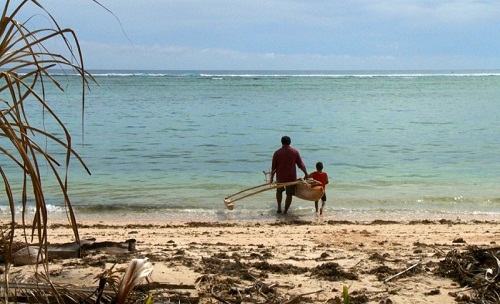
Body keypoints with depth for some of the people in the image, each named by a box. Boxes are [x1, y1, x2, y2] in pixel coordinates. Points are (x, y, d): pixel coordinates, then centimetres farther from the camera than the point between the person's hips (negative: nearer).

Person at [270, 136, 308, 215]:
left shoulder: (277, 153, -6)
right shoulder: (295, 152, -5)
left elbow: (273, 167, -2)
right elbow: (301, 165, -2)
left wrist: (272, 177, 9)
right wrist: (306, 174, 9)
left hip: (280, 177, 1)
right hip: (291, 177, -1)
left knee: (279, 191, 24)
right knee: (289, 194, 8)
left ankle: (279, 208, 23)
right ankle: (285, 211, 9)